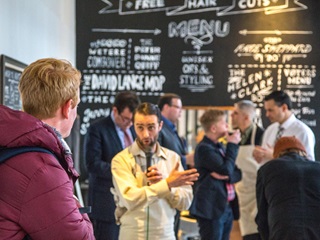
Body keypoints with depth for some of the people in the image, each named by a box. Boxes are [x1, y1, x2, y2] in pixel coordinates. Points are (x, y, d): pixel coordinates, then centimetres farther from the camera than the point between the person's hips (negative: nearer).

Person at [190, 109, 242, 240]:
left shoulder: (220, 147, 15)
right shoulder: (204, 148, -12)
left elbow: (238, 173, 11)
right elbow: (226, 170, -19)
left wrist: (227, 176, -11)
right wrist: (232, 145, -8)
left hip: (227, 208, 8)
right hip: (211, 209, -8)